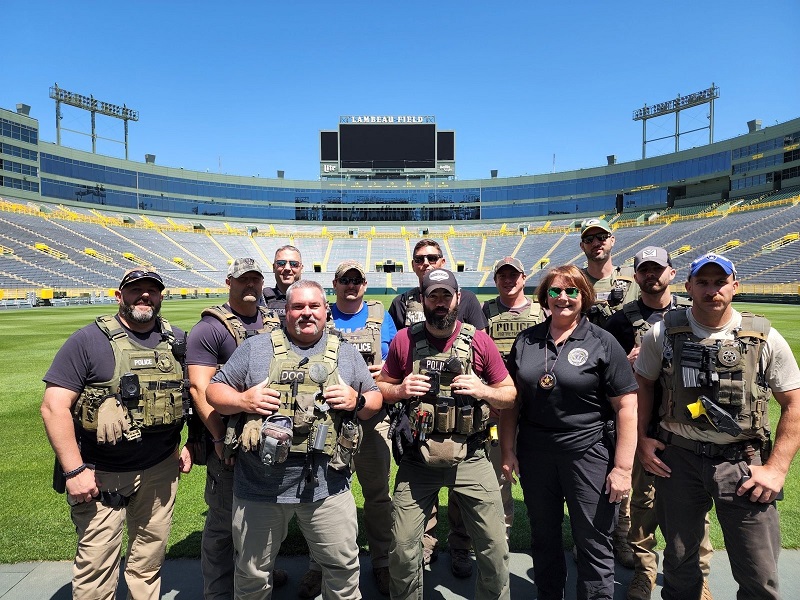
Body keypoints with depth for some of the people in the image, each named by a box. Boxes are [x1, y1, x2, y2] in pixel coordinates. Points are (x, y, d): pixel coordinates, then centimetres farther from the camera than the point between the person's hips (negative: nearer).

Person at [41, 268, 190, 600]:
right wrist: (74, 470, -17)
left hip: (161, 469, 4)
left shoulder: (177, 341, 3)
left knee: (149, 559, 17)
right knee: (96, 563, 6)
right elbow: (54, 407, -13)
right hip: (101, 474, -3)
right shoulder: (88, 340, -9)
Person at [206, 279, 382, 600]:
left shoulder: (346, 353, 7)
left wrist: (356, 401, -10)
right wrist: (242, 400, -14)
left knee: (344, 565, 13)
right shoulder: (256, 347, 3)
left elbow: (375, 400, 11)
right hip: (260, 486, 0)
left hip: (327, 486, 1)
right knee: (252, 573, 17)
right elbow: (214, 391, 5)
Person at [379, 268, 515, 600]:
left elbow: (509, 394, 5)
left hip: (469, 459, 0)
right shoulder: (404, 340, -2)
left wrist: (483, 390, -15)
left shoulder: (479, 341, -3)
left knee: (494, 546, 6)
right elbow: (381, 387, 9)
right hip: (416, 460, 1)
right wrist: (400, 390, -12)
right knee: (402, 549, 7)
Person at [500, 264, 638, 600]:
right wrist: (507, 450, 4)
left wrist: (623, 467, -11)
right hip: (535, 454, 4)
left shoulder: (602, 343, -6)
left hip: (589, 455, -3)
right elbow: (511, 399, 7)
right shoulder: (526, 341, 4)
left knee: (594, 544, 7)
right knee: (543, 538, 19)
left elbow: (626, 406, -7)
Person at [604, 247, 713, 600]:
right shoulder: (622, 320, 3)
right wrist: (626, 365, -14)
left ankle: (698, 572, 27)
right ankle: (644, 569, 24)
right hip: (643, 425, 0)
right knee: (643, 498, 7)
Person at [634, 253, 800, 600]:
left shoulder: (766, 339, -5)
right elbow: (643, 383, 8)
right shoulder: (663, 333, -4)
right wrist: (641, 440, 1)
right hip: (677, 458, 1)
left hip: (743, 463, 0)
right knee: (679, 560, 18)